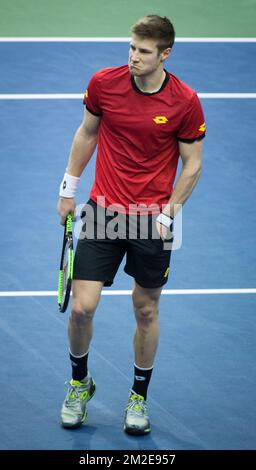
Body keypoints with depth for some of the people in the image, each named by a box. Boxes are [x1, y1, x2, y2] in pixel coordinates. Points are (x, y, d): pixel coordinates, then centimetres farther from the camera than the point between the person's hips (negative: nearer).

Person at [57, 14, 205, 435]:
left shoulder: (185, 102, -12)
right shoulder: (103, 83, -7)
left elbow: (192, 165, -3)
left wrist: (167, 214, -10)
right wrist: (69, 187, 12)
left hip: (152, 219, -1)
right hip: (103, 211, 1)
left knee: (146, 311, 10)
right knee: (81, 307, -5)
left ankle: (139, 398, 29)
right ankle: (79, 383, 22)